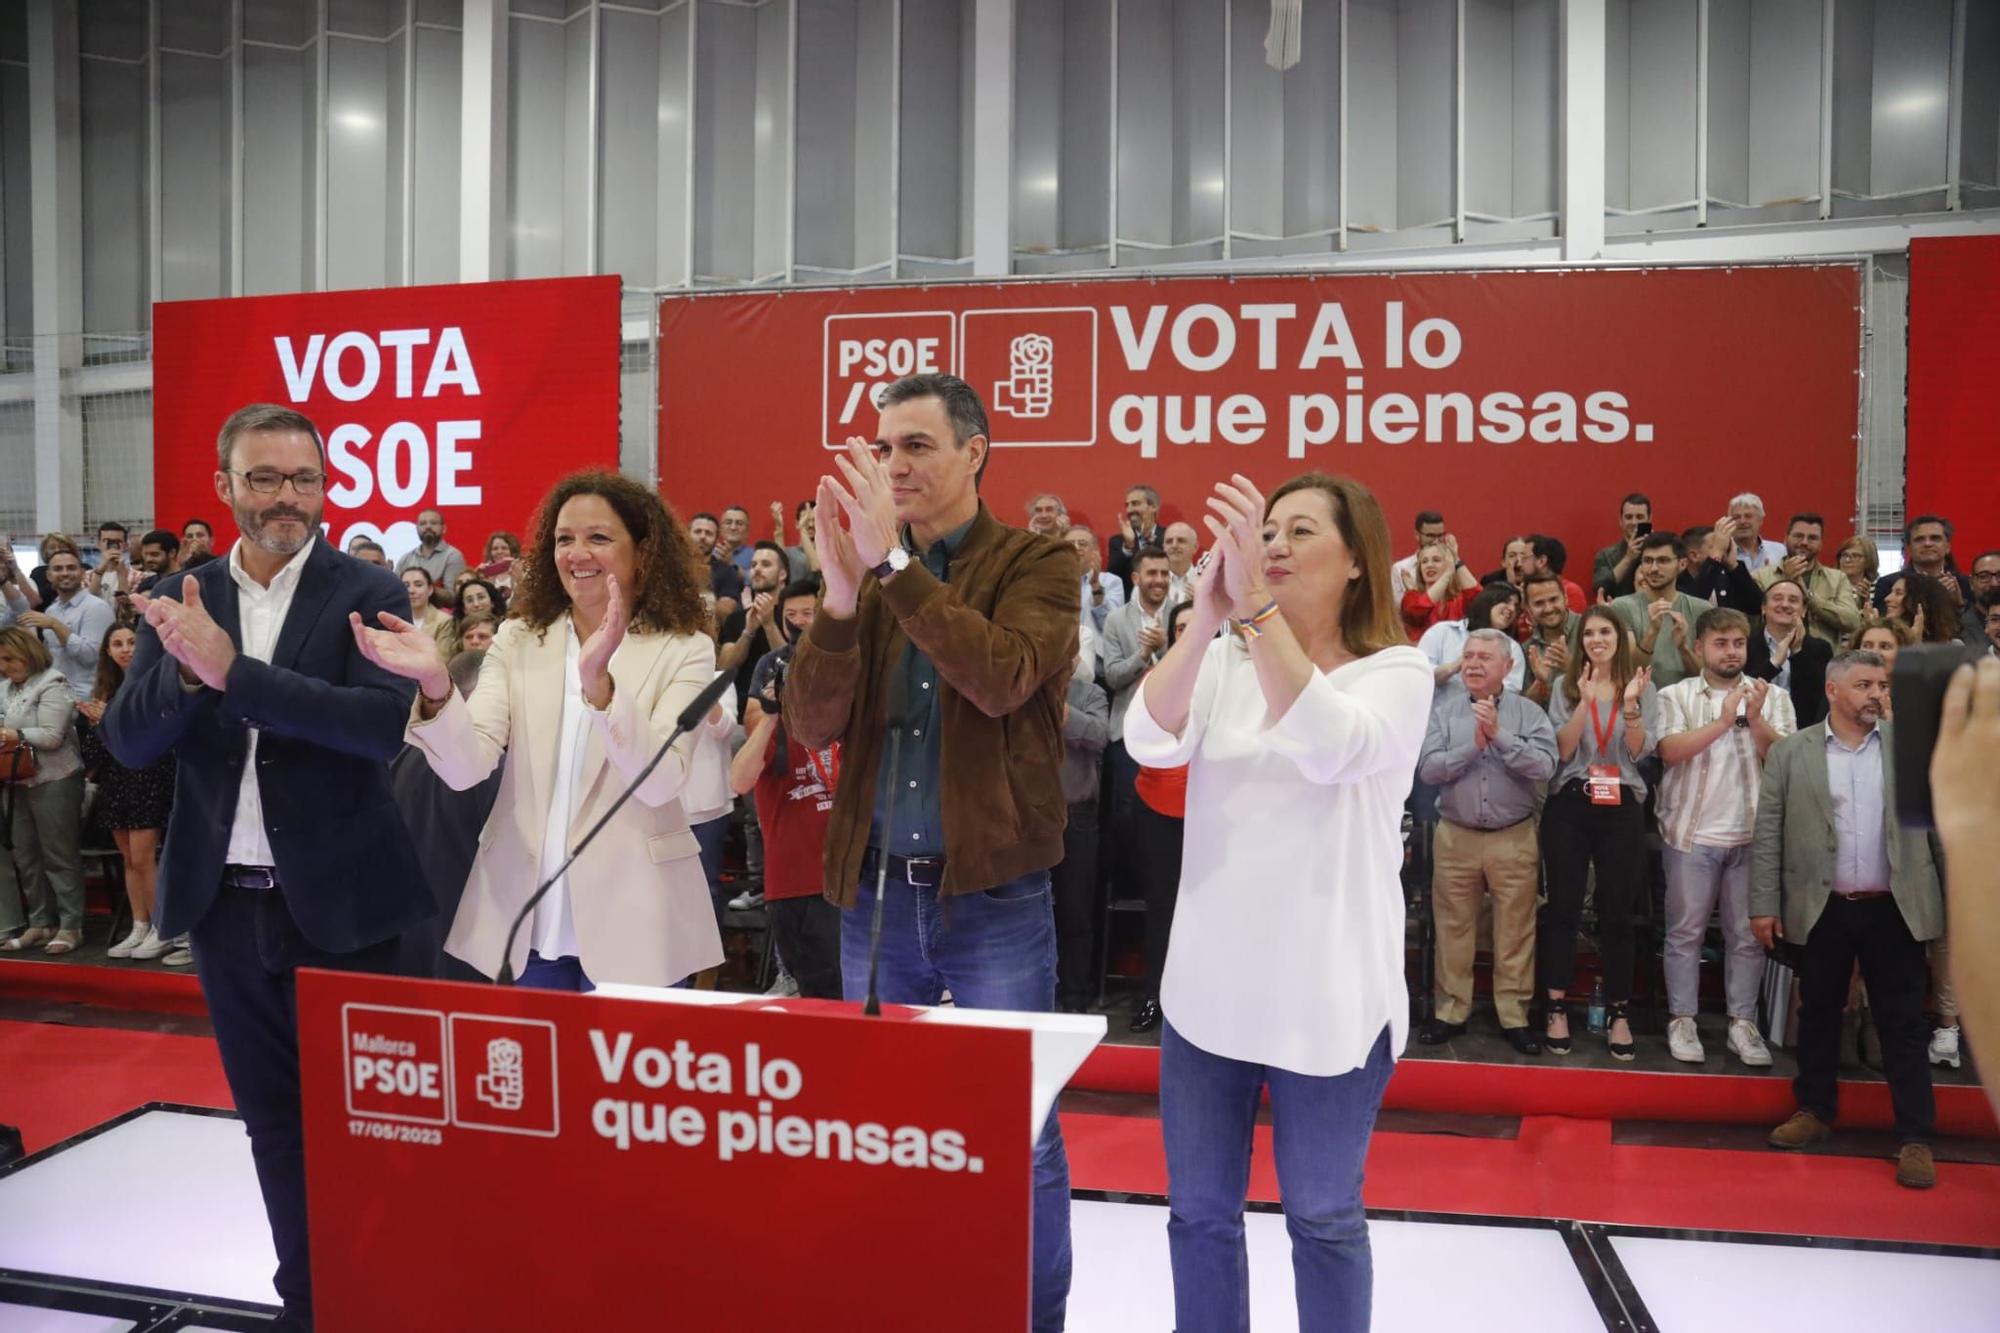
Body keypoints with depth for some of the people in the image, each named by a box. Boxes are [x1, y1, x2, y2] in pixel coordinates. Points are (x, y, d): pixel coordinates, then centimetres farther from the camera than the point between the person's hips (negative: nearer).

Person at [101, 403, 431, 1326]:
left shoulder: (366, 593, -7)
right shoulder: (181, 601, 5)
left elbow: (385, 723, -21)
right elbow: (127, 741, 0)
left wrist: (231, 669, -26)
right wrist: (185, 671, -20)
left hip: (336, 901, -4)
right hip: (225, 901, 4)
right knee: (272, 1119, 16)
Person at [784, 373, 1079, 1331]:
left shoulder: (1036, 565, -2)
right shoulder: (868, 572, 8)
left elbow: (1001, 680, -22)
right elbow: (812, 724, -3)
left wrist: (896, 562, -23)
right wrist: (840, 597, -18)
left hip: (995, 895, -4)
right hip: (875, 891, 4)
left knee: (1019, 1140, 7)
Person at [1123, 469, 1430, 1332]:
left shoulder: (1398, 671, -6)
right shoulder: (1223, 662, 5)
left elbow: (1330, 748, -27)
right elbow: (1149, 744, -14)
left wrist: (1256, 604, -32)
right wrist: (1206, 617, -27)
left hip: (1328, 996, -3)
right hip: (1208, 985, 3)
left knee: (1323, 1217, 13)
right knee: (1199, 1212, 13)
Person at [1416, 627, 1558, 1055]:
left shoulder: (1529, 712, 0)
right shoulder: (1442, 709, 1)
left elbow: (1544, 767, -14)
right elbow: (1428, 769, -9)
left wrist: (1499, 735, -20)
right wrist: (1474, 746, -17)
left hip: (1514, 838, -1)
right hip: (1455, 836, 1)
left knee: (1515, 931, 6)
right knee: (1453, 928, 9)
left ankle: (1514, 1016, 18)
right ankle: (1451, 1011, 21)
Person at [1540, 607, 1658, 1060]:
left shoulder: (1643, 688, 6)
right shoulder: (1565, 687, 5)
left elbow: (1639, 752, -4)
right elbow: (1562, 750, -6)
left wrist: (1630, 705, -18)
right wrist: (1585, 701, -16)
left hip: (1622, 808, 0)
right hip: (1569, 805, 0)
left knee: (1617, 912, 5)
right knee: (1563, 906, 1)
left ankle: (1618, 1014, 13)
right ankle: (1557, 1009, 8)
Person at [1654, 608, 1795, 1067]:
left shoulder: (1773, 697, 7)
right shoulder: (1676, 695, 2)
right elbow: (1671, 750, -13)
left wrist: (1756, 719, -16)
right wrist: (1723, 721, -18)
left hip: (1754, 835, 2)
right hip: (1692, 833, -2)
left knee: (1749, 933, 7)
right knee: (1686, 930, 4)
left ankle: (1743, 1023, 16)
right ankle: (1681, 1020, 12)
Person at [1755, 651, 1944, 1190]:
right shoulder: (1790, 752, 1)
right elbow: (1768, 834, 0)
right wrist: (1764, 904, -3)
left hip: (1893, 909, 0)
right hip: (1822, 910, 0)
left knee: (1903, 1023, 5)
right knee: (1818, 1014, 12)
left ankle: (1914, 1137, 13)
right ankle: (1816, 1111, 27)